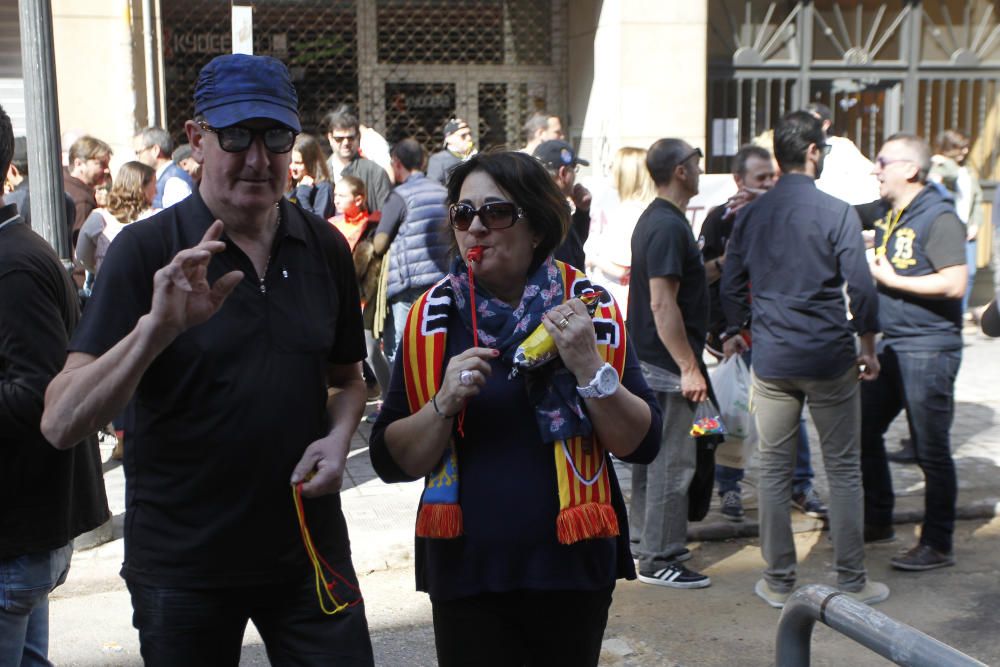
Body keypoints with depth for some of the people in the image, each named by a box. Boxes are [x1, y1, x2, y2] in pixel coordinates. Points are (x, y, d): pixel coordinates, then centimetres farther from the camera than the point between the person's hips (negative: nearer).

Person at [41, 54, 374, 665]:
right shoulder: (147, 251, -11)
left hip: (310, 552, 3)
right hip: (182, 564, -2)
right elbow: (61, 424, -18)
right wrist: (158, 327, -32)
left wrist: (338, 437, -7)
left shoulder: (326, 248, 1)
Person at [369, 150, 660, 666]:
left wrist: (589, 366, -20)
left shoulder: (585, 307, -3)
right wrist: (445, 404, -19)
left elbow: (641, 444, -6)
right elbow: (391, 463, -4)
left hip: (574, 567, 1)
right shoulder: (434, 318, -2)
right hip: (466, 572, 0)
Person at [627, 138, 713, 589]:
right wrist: (689, 368, -22)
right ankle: (659, 559, 5)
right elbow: (662, 304, -24)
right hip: (667, 364, -11)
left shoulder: (654, 219, 12)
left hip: (647, 360, 11)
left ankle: (646, 539, 30)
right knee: (672, 460, -3)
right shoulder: (669, 226, -20)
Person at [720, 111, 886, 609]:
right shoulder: (837, 213, -9)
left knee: (774, 470, 9)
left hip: (772, 360, 3)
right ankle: (851, 581, 15)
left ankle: (778, 581, 16)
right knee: (843, 469, 8)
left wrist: (734, 333, 27)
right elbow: (861, 288, -9)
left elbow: (731, 285, 9)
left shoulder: (750, 215, 3)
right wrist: (868, 348, 4)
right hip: (829, 358, -3)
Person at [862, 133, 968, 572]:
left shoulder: (938, 218, -14)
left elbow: (954, 284, -23)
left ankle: (937, 546, 9)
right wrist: (869, 269, 7)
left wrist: (889, 278, -18)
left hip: (928, 348, -9)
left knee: (930, 451, -1)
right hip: (890, 344, 9)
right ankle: (878, 520, 30)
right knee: (863, 431, 15)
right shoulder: (889, 217, 13)